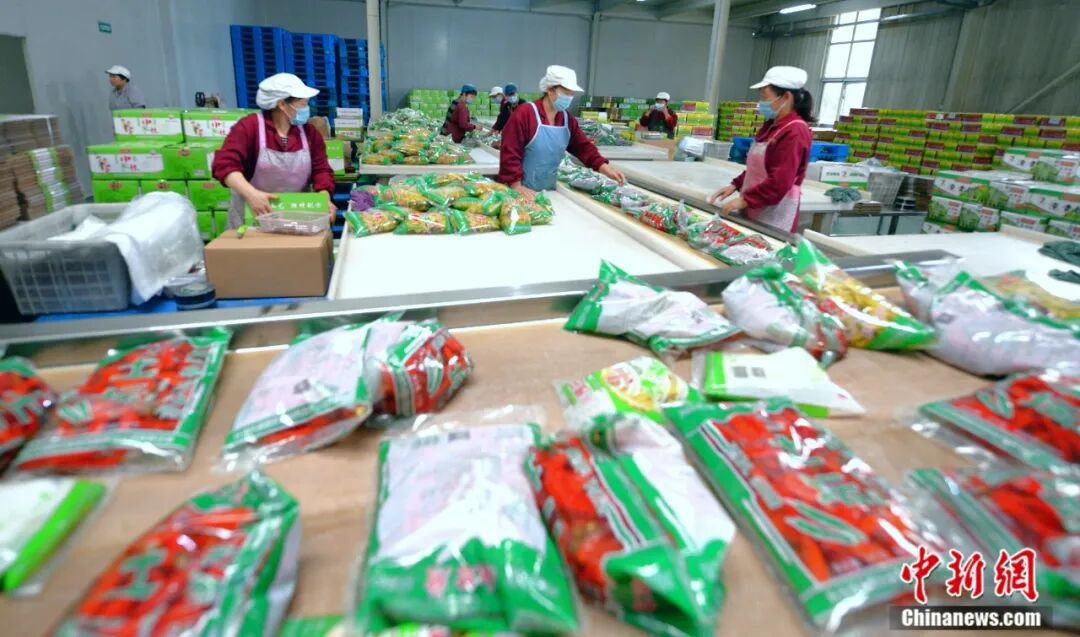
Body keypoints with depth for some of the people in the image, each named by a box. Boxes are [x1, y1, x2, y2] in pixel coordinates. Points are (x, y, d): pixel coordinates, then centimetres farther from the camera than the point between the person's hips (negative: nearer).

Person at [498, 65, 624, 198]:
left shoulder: (567, 118, 5)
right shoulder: (524, 114, -15)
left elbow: (583, 146, 7)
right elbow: (509, 153, -19)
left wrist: (606, 169, -6)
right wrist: (518, 188, -23)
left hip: (549, 191, 6)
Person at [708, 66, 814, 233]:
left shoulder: (794, 132, -17)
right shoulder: (772, 125, 12)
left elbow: (780, 183, -22)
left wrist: (744, 200, -20)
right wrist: (736, 185, 8)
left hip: (774, 215, -9)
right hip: (755, 210, 9)